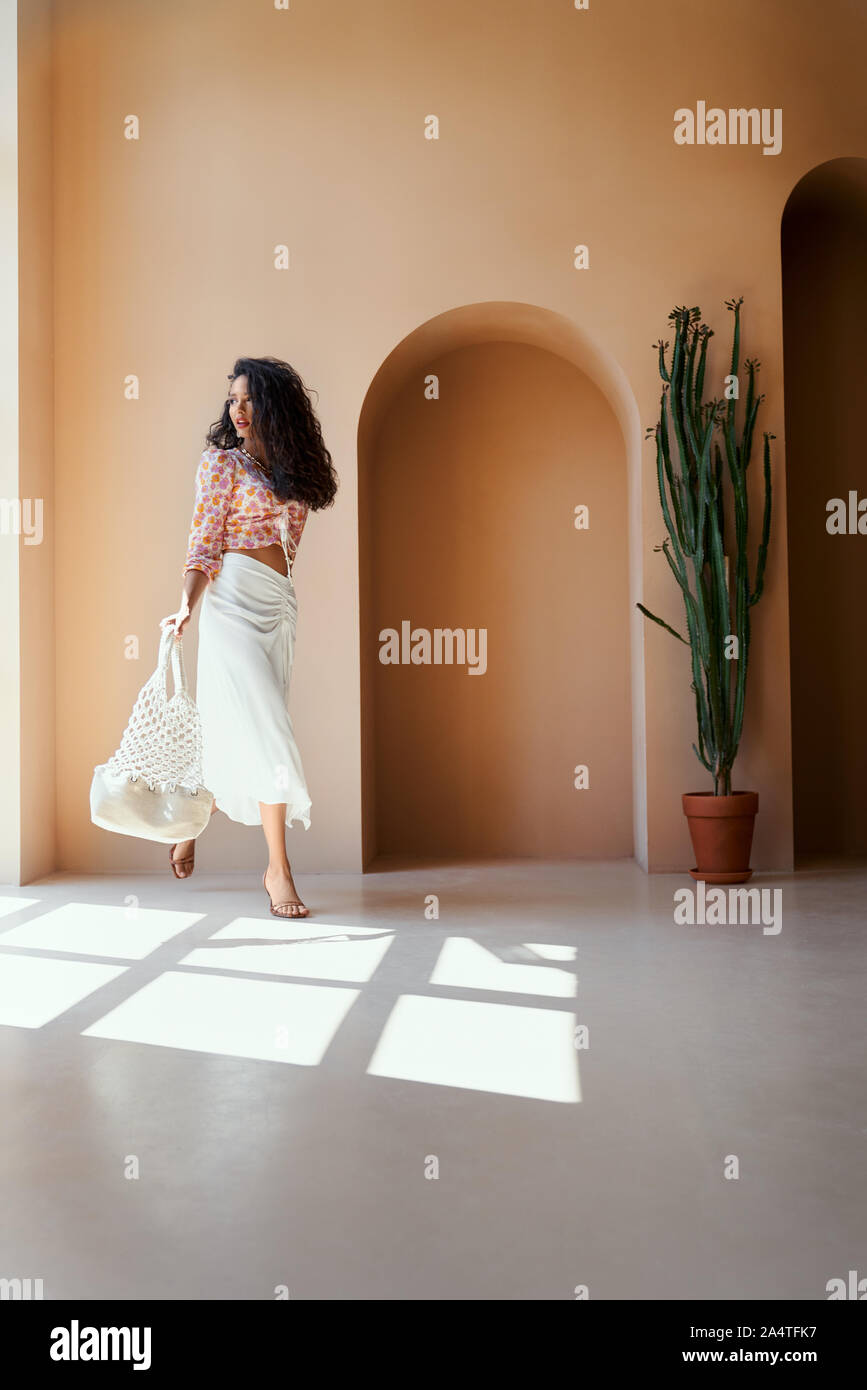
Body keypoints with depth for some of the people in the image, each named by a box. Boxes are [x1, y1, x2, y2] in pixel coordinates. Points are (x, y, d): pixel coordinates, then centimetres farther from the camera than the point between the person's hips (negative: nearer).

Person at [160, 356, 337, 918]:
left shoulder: (289, 469, 18)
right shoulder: (221, 461, 3)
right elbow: (204, 540, -4)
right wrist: (188, 606, -16)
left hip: (279, 604, 6)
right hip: (234, 597, -6)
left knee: (242, 733, 7)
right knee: (267, 729, -12)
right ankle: (278, 867, -7)